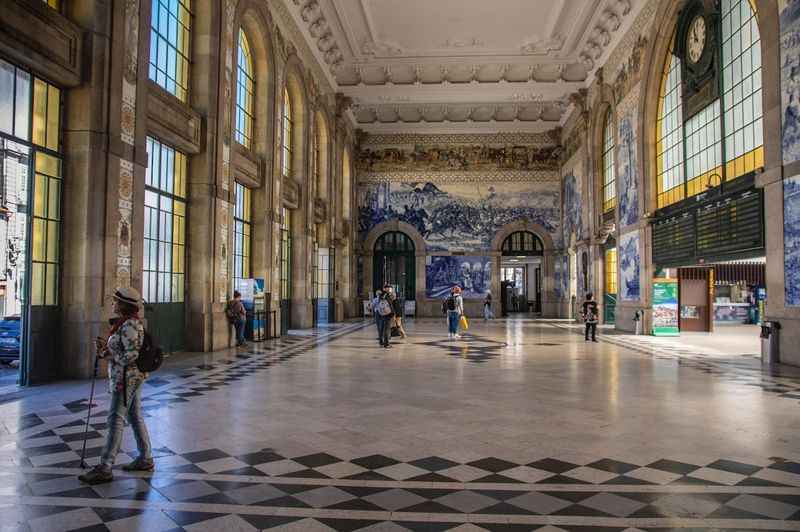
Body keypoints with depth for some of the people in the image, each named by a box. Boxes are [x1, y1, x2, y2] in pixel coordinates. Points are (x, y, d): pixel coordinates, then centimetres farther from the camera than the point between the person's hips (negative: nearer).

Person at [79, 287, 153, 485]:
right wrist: (106, 347, 5)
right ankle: (145, 459, 22)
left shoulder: (128, 325, -19)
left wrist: (108, 355, -12)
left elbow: (132, 355, -24)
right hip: (135, 377, 10)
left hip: (126, 377, -10)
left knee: (115, 420, -7)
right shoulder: (131, 322, 12)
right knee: (135, 417, 14)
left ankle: (105, 468, -3)